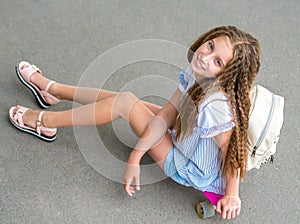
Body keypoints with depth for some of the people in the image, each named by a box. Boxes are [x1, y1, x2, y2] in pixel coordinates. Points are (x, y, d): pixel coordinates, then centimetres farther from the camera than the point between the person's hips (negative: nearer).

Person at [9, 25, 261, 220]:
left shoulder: (216, 106, -39)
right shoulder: (195, 75, -15)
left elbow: (234, 153, -27)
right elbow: (164, 116, -11)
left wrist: (232, 195, -16)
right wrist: (135, 157, -11)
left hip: (190, 171, -7)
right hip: (183, 139, 7)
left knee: (125, 102, -14)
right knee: (124, 98, 7)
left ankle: (45, 122, 5)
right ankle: (51, 90, 30)